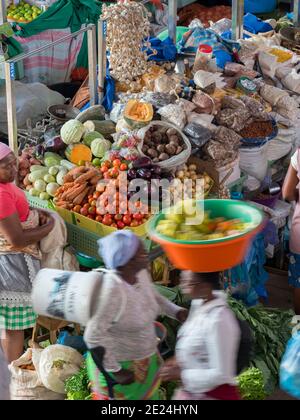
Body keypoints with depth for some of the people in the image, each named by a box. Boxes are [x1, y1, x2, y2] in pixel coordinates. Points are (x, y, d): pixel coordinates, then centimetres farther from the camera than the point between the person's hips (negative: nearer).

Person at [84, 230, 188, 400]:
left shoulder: (141, 273, -10)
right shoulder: (112, 290, -34)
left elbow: (153, 296, 11)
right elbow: (93, 336, -30)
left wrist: (177, 311, -5)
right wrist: (115, 371, -22)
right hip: (118, 364, -7)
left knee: (147, 395, 25)